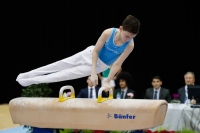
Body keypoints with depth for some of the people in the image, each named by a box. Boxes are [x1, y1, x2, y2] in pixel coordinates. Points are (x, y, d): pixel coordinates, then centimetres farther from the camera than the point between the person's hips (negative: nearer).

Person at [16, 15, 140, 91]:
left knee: (67, 74, 0)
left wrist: (107, 81, -22)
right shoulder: (108, 33, -28)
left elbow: (117, 64, -20)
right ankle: (27, 76, 17)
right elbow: (95, 50, -20)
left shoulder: (130, 45, -27)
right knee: (60, 65, 5)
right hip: (90, 54, 1)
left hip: (100, 65, -1)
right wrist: (93, 73, -26)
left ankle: (32, 81, 8)